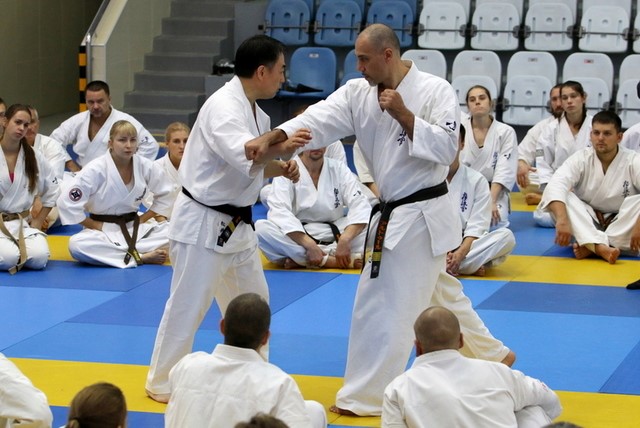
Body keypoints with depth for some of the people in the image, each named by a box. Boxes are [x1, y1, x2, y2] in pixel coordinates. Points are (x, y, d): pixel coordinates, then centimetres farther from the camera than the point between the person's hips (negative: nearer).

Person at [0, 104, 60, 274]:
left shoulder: (33, 157, 2)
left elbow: (52, 190, 14)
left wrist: (39, 220, 7)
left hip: (22, 223, 3)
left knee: (39, 258, -25)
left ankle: (15, 253, 9)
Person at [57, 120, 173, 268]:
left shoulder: (145, 167, -7)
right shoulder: (96, 169, -17)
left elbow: (165, 195, 10)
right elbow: (67, 202, -18)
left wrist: (143, 219, -1)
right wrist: (96, 226, -12)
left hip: (134, 227, 3)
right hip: (104, 229, -3)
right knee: (77, 245, -37)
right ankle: (141, 257, -31)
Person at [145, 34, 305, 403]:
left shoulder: (255, 113, 9)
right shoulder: (223, 107, -21)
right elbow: (242, 155, -36)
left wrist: (280, 169, -1)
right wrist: (280, 149, -52)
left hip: (236, 223, 10)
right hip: (203, 223, -10)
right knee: (188, 306, -3)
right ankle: (163, 383, 10)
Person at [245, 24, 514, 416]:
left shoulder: (435, 90, -15)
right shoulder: (358, 93, 2)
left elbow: (446, 148, -20)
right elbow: (319, 119, -12)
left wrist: (403, 114, -26)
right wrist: (270, 139, -27)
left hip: (422, 216, -8)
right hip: (398, 214, 8)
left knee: (385, 305, -5)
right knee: (442, 294, 24)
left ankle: (365, 397, 4)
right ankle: (493, 355, 43)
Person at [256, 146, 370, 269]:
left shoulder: (339, 169, 3)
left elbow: (360, 206, -8)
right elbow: (279, 212, -20)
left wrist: (344, 240, -27)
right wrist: (310, 245, -32)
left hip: (335, 236, 2)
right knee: (261, 228, -31)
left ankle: (301, 260, -29)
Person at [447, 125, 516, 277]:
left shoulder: (477, 180, 3)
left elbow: (476, 226, -6)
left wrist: (461, 253, -25)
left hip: (466, 244, 1)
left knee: (506, 237, -25)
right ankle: (470, 266, -33)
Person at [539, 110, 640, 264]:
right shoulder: (580, 159, -9)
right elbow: (555, 187, -26)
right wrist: (562, 220, -43)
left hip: (622, 226, -1)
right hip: (587, 224, 1)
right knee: (562, 197, -26)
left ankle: (591, 248, -34)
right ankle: (600, 246, -45)